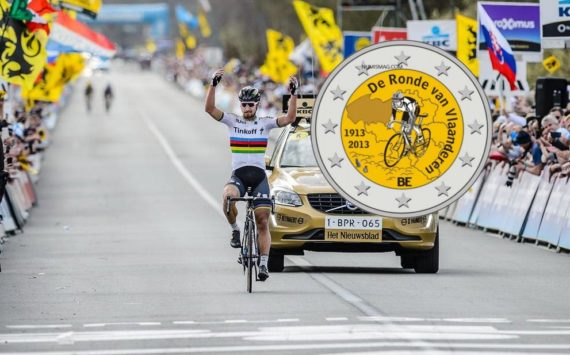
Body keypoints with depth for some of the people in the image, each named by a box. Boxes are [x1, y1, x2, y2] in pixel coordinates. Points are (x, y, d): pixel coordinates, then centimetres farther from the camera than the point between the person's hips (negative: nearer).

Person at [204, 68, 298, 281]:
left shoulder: (265, 123, 7)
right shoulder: (232, 121, 6)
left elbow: (290, 118, -6)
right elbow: (210, 108, -7)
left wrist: (293, 94, -15)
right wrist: (213, 85, -18)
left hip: (259, 176, 1)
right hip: (238, 175, -1)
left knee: (262, 222, -6)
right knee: (228, 196, -36)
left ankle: (264, 264, 0)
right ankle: (235, 230, -10)